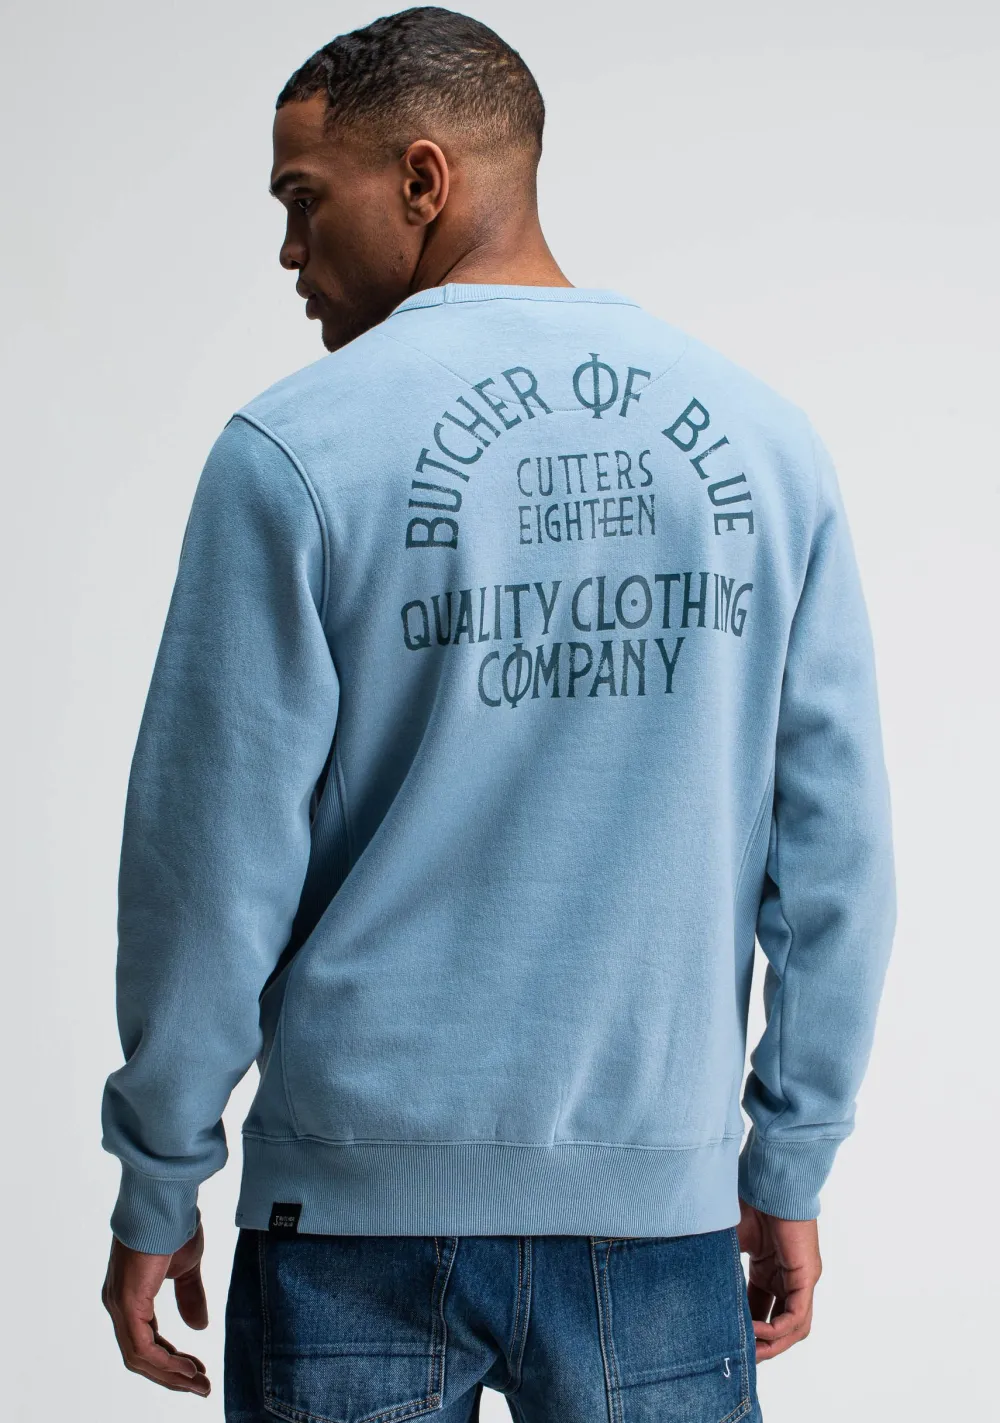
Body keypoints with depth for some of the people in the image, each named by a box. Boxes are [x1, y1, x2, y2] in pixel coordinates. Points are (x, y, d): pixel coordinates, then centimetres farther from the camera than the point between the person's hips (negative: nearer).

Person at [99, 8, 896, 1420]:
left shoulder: (296, 448, -10)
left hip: (362, 1204, -2)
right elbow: (837, 849, 1)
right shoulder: (766, 435, 0)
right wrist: (791, 1171, 10)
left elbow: (211, 864, -8)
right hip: (664, 1199, 3)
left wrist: (159, 1194, 3)